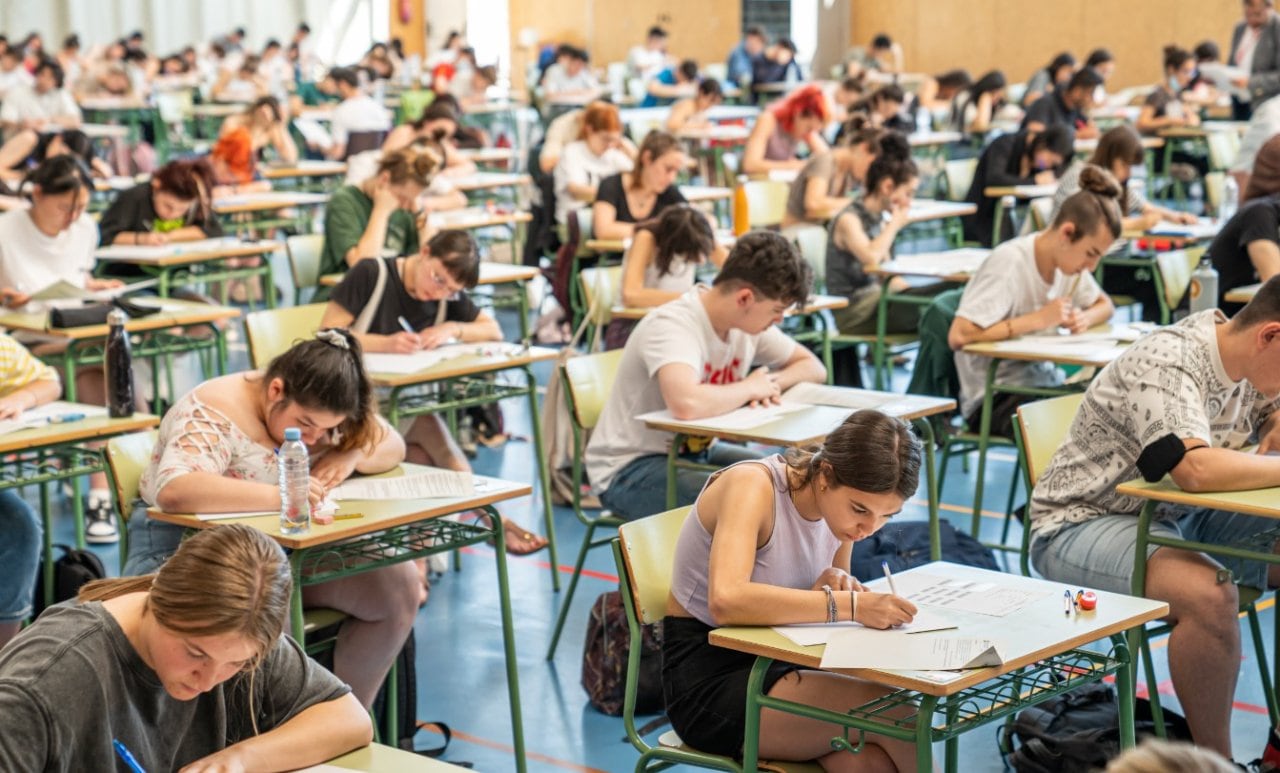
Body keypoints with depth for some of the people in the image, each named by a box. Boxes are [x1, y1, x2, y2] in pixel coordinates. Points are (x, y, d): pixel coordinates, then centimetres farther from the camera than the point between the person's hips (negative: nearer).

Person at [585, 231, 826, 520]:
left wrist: (773, 383, -14)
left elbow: (813, 367, 10)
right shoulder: (672, 325, -27)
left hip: (697, 452, 9)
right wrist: (750, 388, -26)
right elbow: (686, 404, -46)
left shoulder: (749, 323, -2)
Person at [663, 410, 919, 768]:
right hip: (710, 676, -6)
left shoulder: (841, 503, 1)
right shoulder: (751, 486, -20)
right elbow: (726, 600, -38)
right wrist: (850, 605, -41)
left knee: (872, 758, -25)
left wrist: (833, 583, -8)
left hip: (778, 664, 6)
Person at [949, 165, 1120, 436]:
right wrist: (1038, 319, -22)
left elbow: (1104, 305, 23)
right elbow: (958, 336, -28)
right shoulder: (1010, 262, -19)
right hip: (994, 397, -8)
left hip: (1045, 383, 8)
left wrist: (1085, 318, -3)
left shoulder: (1067, 259, 5)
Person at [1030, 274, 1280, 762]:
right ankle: (1214, 759, -16)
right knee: (1209, 596, -34)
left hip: (1175, 516, 9)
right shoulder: (1165, 367, -25)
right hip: (1081, 525, -9)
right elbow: (1196, 469, -38)